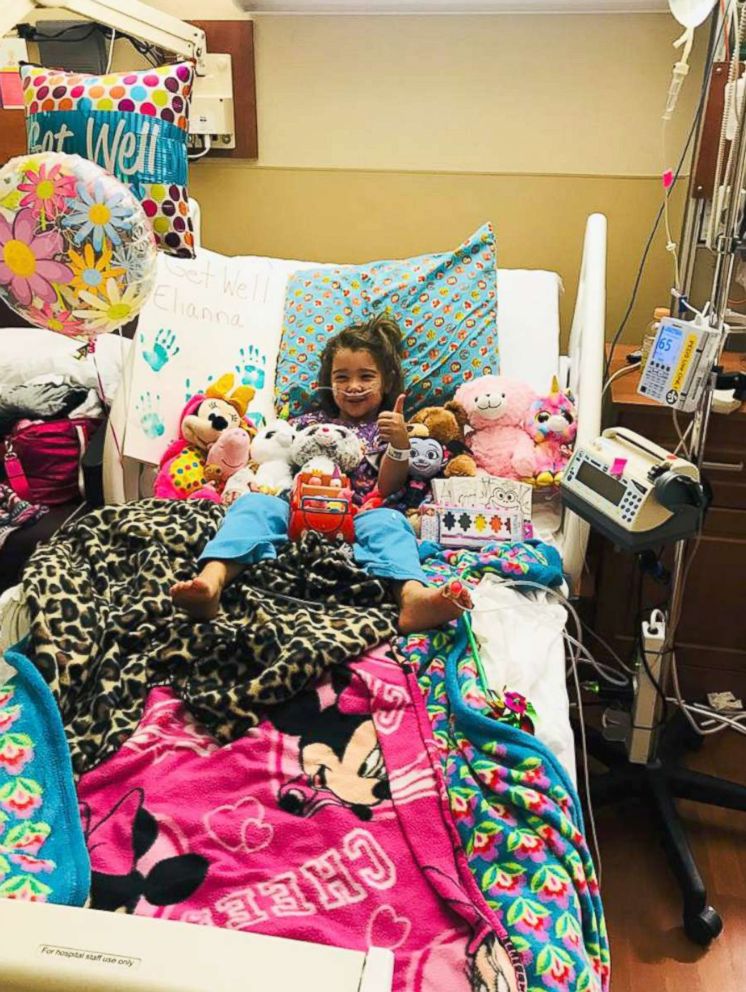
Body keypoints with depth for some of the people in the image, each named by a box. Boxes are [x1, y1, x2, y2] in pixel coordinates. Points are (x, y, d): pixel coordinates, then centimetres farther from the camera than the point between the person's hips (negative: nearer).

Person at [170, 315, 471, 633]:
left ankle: (412, 596, -65)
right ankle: (210, 582, -54)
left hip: (356, 518, -2)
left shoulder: (387, 429, 21)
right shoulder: (311, 423, 28)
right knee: (254, 503, -27)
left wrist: (400, 444, -10)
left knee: (389, 522, -33)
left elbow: (385, 489, 7)